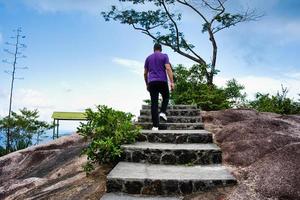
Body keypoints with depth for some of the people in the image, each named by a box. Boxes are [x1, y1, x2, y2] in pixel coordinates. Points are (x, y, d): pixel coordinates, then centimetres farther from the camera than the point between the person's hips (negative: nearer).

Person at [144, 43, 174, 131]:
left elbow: (145, 73, 16)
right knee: (166, 97, 23)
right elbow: (168, 69, -9)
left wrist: (147, 84, 26)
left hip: (152, 82, 2)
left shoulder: (148, 58, 16)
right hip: (162, 81, -2)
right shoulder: (164, 56, 6)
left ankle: (155, 126, -4)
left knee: (154, 103, 0)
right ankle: (163, 112, -1)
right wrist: (172, 82, -11)